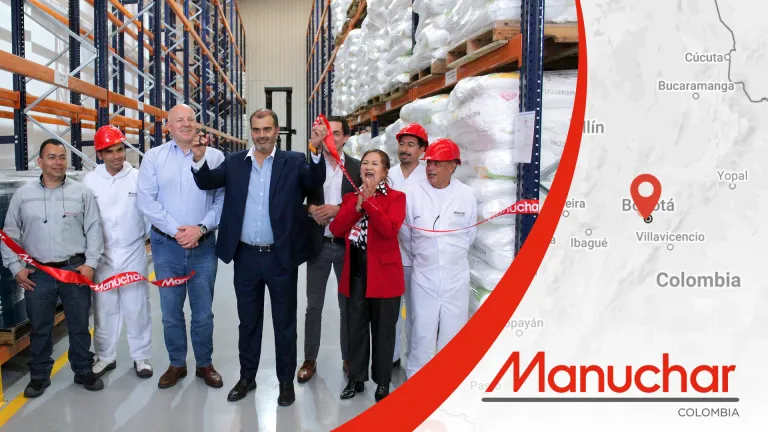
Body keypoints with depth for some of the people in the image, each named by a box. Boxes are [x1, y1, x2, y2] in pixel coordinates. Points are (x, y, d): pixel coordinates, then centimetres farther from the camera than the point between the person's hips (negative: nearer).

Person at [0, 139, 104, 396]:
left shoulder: (82, 193, 1)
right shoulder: (23, 195, 4)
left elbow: (94, 230, 1)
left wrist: (91, 263, -7)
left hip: (76, 270, -1)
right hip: (37, 274, 1)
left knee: (79, 326, 9)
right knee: (40, 328, 12)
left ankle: (83, 371, 25)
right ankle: (39, 375, 28)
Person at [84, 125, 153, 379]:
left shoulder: (138, 178, -5)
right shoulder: (90, 181, -1)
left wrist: (150, 239, -2)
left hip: (133, 254, -2)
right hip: (101, 256, 2)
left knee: (137, 307, 6)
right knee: (104, 308, 12)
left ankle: (141, 356, 21)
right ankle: (105, 356, 29)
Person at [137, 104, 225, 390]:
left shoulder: (215, 157, 0)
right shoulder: (153, 157, 3)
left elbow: (223, 199, -5)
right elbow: (146, 200, -3)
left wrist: (200, 228, -15)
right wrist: (176, 230, -12)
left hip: (203, 245, -1)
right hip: (166, 245, 1)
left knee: (203, 311, 9)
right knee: (170, 310, 11)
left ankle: (205, 364, 27)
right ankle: (177, 363, 29)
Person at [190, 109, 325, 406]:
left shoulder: (293, 161, -2)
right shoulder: (234, 162, 5)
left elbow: (315, 181, -18)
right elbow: (206, 182, -3)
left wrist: (317, 151, -35)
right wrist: (199, 158, -22)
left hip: (281, 257, -2)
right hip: (246, 257, 3)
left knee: (284, 322, 11)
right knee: (248, 321, 17)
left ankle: (286, 380, 27)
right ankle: (247, 377, 34)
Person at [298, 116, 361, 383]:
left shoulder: (357, 167, 0)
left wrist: (337, 209, -18)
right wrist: (311, 209, -20)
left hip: (347, 245, 0)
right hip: (318, 244, 0)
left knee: (348, 306, 12)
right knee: (314, 306, 10)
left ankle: (348, 359, 27)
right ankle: (310, 359, 24)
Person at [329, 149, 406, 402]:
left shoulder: (396, 197, -3)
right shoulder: (350, 197, 12)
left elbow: (390, 229, -21)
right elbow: (336, 229, -1)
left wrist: (368, 202, -18)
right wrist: (356, 205, -11)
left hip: (383, 272, -4)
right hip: (355, 272, 4)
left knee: (382, 329, 7)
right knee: (356, 327, 12)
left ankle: (382, 382, 21)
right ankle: (356, 379, 27)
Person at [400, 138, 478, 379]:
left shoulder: (466, 195, -3)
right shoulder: (415, 193, -4)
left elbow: (470, 234, 9)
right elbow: (405, 234, 6)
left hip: (456, 275, 1)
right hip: (424, 275, 0)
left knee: (453, 330, 9)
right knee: (422, 330, 6)